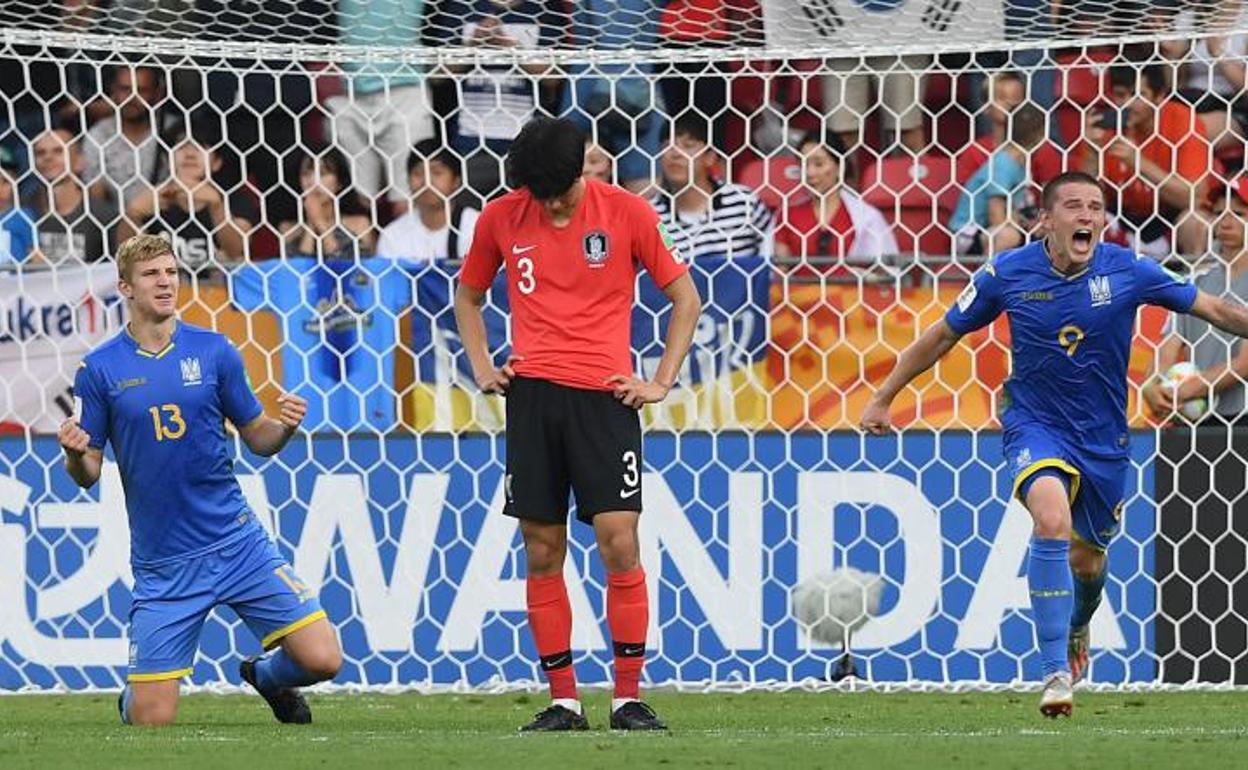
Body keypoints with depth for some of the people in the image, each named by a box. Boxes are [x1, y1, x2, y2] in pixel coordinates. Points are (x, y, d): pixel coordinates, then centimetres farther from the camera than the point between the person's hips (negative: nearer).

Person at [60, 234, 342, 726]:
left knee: (322, 659, -9)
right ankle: (132, 697, 34)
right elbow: (87, 475, 2)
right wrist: (74, 454, -20)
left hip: (236, 542, 1)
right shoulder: (98, 370, -2)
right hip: (161, 566, -1)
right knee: (152, 721, -4)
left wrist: (285, 426, -13)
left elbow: (259, 440, 8)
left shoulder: (215, 352, 2)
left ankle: (267, 676, 26)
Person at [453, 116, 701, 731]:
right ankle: (562, 701, 7)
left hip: (604, 395, -2)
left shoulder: (625, 212, 0)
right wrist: (481, 368, 11)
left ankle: (628, 698, -2)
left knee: (619, 542, -9)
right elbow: (468, 295, 24)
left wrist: (661, 382, 2)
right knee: (543, 552, 1)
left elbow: (685, 297, 9)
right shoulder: (500, 218, 7)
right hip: (532, 395, 2)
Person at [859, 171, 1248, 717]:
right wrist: (883, 398, 7)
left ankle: (1077, 627, 52)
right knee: (1052, 519, -30)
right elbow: (944, 335, 3)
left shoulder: (1127, 271, -11)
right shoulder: (1007, 274, -11)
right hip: (1035, 424, -2)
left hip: (1103, 436, 2)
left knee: (1087, 558, 13)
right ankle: (1056, 672, -27)